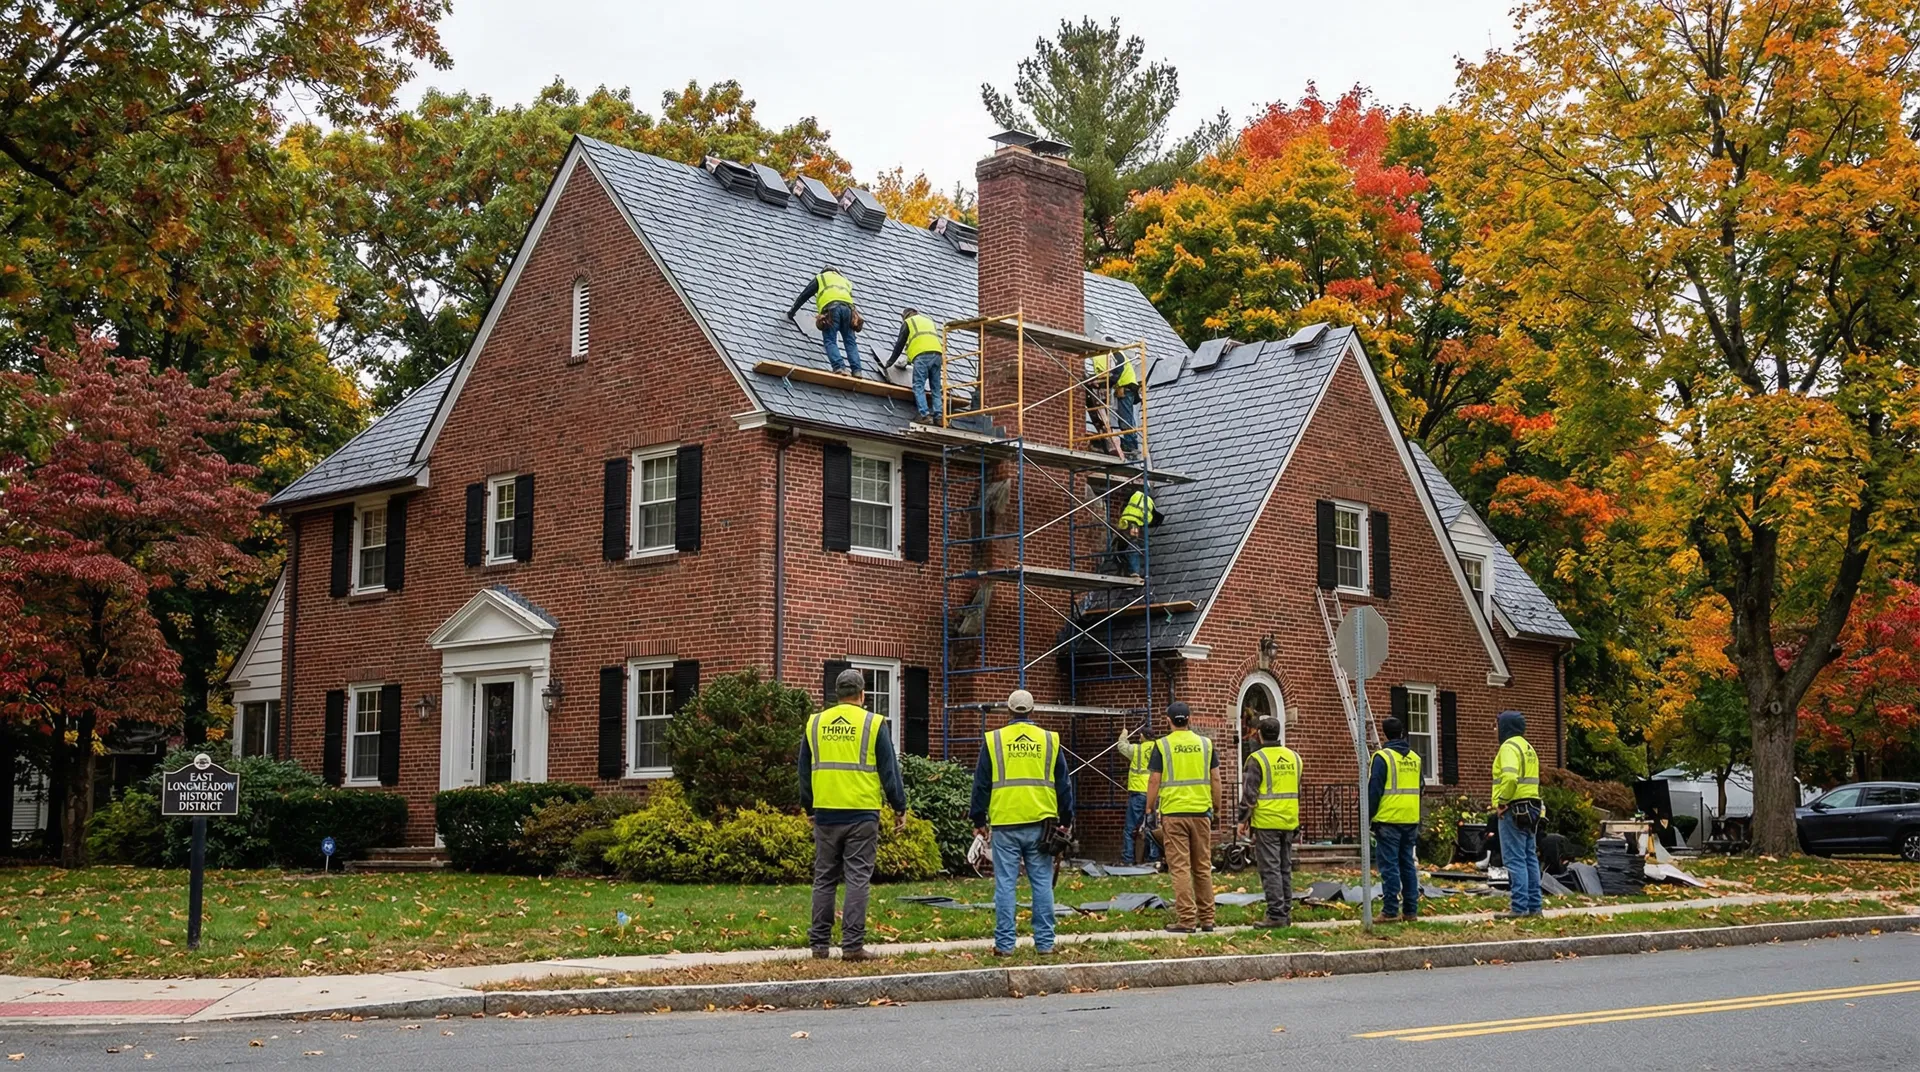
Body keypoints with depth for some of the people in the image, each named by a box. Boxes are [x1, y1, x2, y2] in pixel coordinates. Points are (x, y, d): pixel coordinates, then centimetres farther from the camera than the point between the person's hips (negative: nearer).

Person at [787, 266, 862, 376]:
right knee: (850, 341, 3)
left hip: (831, 307, -3)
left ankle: (839, 367, -28)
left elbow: (804, 295, 29)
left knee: (830, 341, -6)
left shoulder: (820, 278, 29)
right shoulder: (845, 281, 40)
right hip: (848, 307, 3)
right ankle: (856, 370, -15)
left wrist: (792, 312, 38)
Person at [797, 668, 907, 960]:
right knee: (857, 879, -1)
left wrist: (809, 808, 25)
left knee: (824, 879, 10)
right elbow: (889, 770, -1)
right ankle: (852, 944, -3)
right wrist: (899, 808, 8)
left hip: (825, 813, 3)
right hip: (862, 814, -3)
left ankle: (819, 943, 11)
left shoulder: (815, 724, 8)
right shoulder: (873, 724, -3)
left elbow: (804, 771, 14)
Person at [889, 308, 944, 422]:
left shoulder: (908, 322, 17)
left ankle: (925, 415, -21)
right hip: (937, 354, 5)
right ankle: (938, 416, -4)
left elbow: (900, 344, 15)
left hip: (921, 356, -5)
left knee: (919, 387, -7)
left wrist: (890, 361, 28)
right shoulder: (929, 320, 34)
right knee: (935, 388, 7)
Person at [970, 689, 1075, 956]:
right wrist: (1066, 821, 18)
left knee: (1005, 884, 1)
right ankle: (1044, 942, 8)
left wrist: (979, 821, 14)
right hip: (1040, 824, 1)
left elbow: (981, 784, 6)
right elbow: (1063, 784, 10)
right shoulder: (1050, 740, 6)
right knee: (1042, 883, 6)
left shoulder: (993, 740, 3)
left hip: (1005, 824, -1)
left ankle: (1004, 944, 1)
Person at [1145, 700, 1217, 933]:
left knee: (1180, 868, -1)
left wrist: (1150, 810, 3)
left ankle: (1186, 920, -4)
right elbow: (1214, 780, 7)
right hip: (1201, 812, 3)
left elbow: (1154, 781, -6)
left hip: (1173, 813, -3)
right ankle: (1207, 919, 15)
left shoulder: (1162, 745, -4)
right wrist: (1215, 809, 17)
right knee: (1203, 868, 11)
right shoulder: (1205, 744, 5)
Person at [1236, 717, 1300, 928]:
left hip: (1266, 823, -6)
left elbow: (1249, 793, -11)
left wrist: (1243, 819, -3)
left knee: (1270, 869, -4)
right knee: (1285, 869, 13)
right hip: (1289, 823, 6)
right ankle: (1286, 913, 16)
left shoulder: (1257, 759, -10)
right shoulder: (1293, 757, 11)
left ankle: (1276, 915, -6)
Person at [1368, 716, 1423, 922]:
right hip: (1411, 820, 6)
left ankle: (1390, 911, -6)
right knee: (1408, 865, 11)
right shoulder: (1415, 758, 12)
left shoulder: (1382, 757, -8)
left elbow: (1374, 789, -11)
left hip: (1389, 820, -6)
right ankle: (1410, 910, 12)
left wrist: (1369, 815, -4)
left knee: (1389, 865, -5)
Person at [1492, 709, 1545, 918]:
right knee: (1530, 858, 12)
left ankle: (1519, 907, -11)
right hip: (1530, 810, 10)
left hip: (1513, 811, -10)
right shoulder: (1528, 747, 19)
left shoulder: (1509, 747, -12)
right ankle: (1534, 906, 15)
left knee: (1515, 860, -9)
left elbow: (1509, 777, -28)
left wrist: (1502, 801, -18)